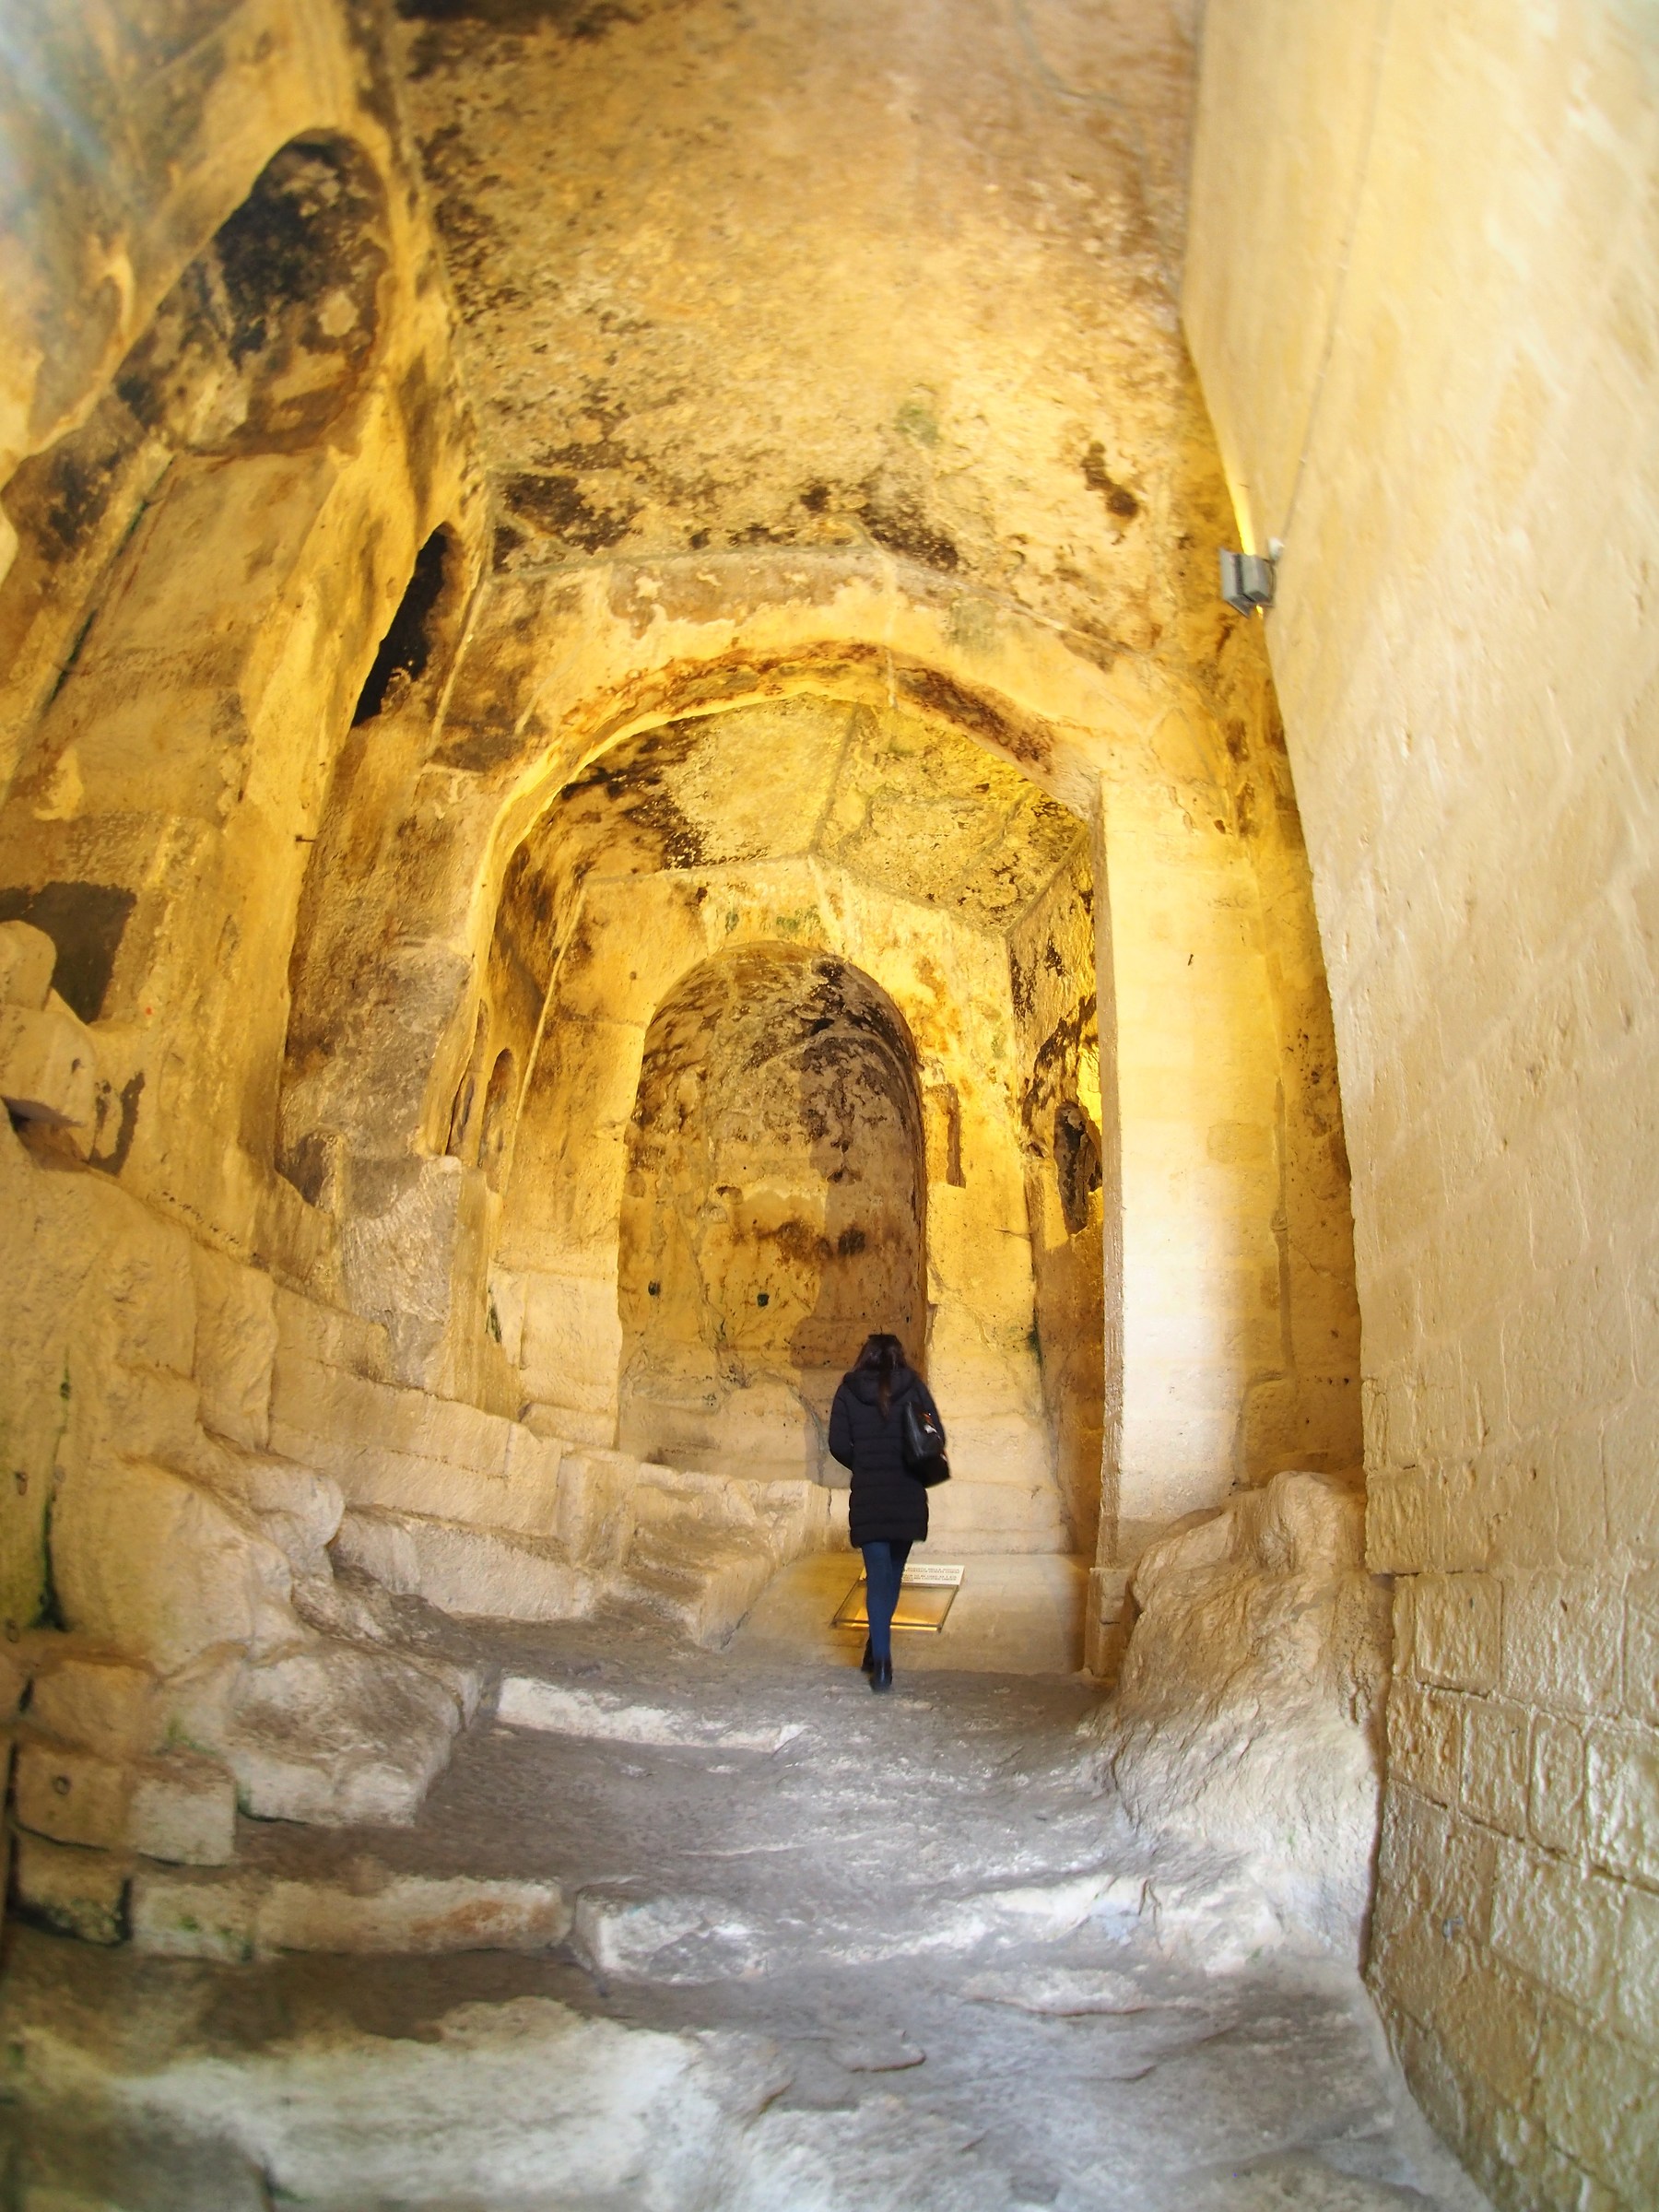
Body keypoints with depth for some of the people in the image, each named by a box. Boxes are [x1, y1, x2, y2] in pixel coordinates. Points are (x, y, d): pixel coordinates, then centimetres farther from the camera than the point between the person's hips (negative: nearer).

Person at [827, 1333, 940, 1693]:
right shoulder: (913, 1387, 1)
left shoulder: (849, 1390, 2)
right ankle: (878, 1651, 25)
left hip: (867, 1496, -1)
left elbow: (838, 1444, -2)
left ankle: (881, 1659, -9)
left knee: (878, 1575, 1)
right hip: (908, 1496, 1)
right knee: (893, 1572, 16)